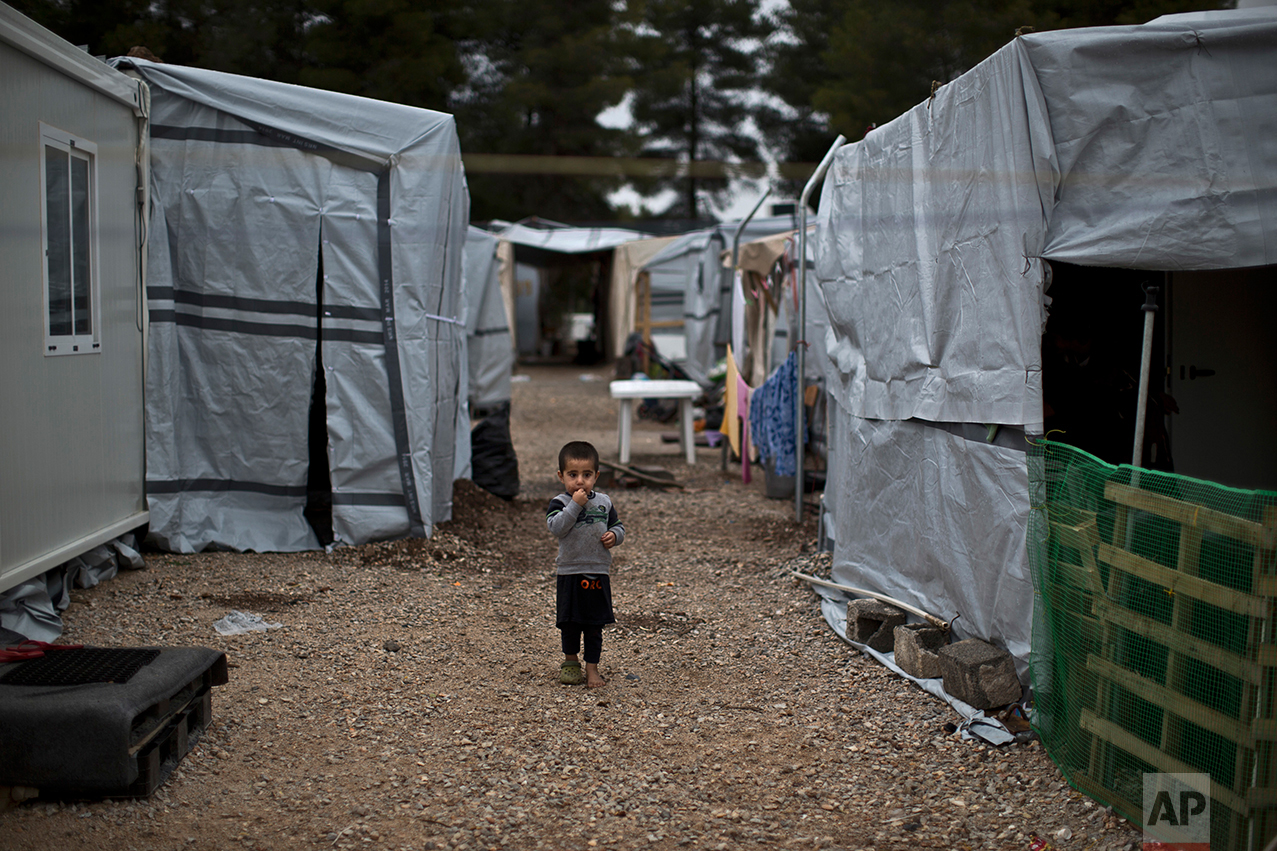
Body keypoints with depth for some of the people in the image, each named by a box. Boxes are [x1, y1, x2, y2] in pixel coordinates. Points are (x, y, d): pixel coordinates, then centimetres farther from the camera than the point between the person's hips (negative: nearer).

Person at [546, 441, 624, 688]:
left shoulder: (603, 502, 4)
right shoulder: (560, 502, -8)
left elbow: (617, 526, 14)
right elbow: (556, 528, -24)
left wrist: (615, 535, -8)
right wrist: (575, 504, -27)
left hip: (599, 572, 3)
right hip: (570, 572, -2)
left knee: (595, 625, 7)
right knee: (571, 622, 10)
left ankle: (592, 668, 16)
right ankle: (570, 660, 31)